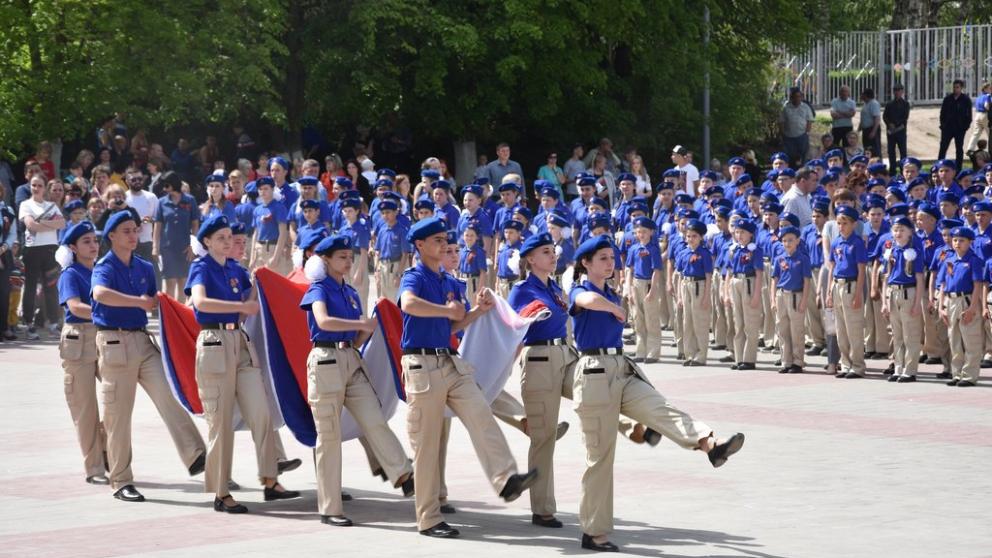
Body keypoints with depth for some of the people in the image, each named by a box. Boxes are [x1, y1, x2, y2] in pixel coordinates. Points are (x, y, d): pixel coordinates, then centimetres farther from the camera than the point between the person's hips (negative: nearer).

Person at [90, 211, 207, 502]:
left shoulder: (144, 268, 13)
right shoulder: (105, 267, -7)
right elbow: (100, 293, -30)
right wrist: (139, 301, -24)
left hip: (143, 340, 5)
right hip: (115, 343, -5)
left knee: (167, 395, -13)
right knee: (118, 413, 0)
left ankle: (195, 456, -22)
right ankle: (121, 482, 7)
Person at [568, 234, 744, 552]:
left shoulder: (613, 297, 19)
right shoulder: (579, 293, -5)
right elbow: (590, 300, -31)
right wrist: (617, 310, -12)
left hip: (622, 371, 7)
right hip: (594, 373, -6)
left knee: (662, 410, -20)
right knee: (600, 456, -3)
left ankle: (710, 445, -45)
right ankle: (594, 532, 4)